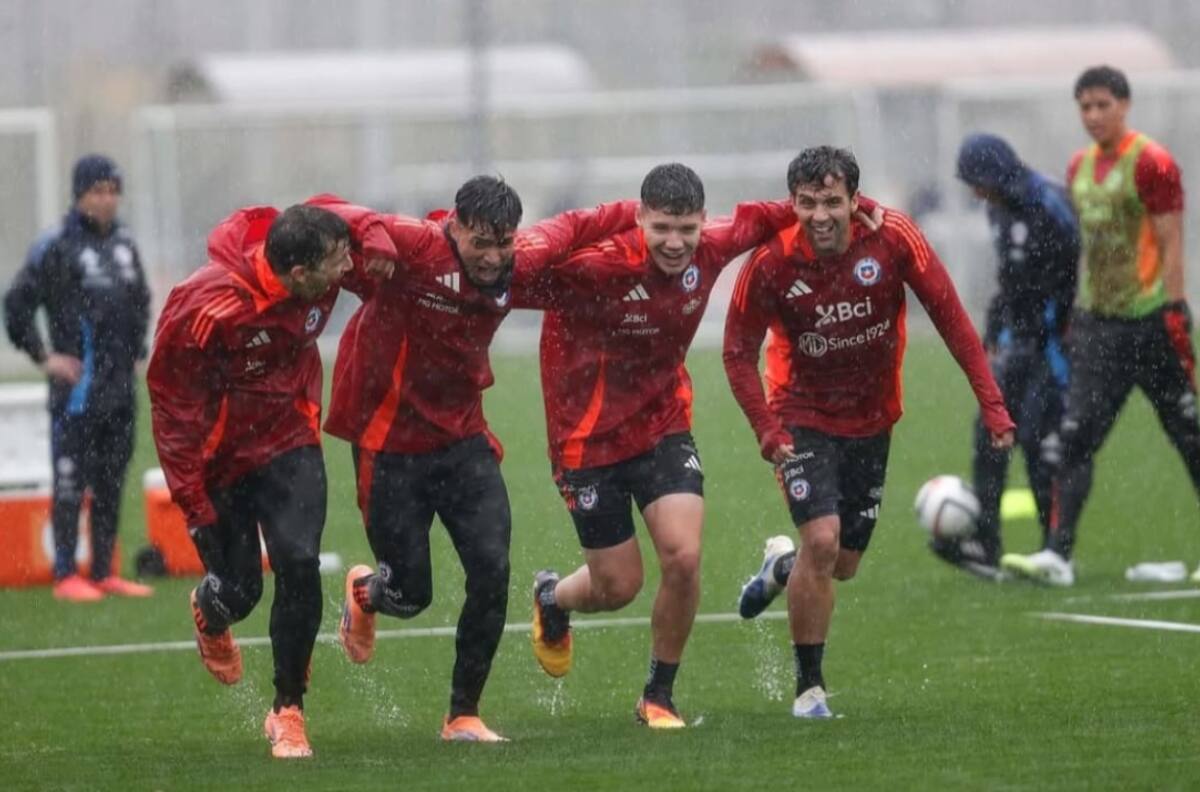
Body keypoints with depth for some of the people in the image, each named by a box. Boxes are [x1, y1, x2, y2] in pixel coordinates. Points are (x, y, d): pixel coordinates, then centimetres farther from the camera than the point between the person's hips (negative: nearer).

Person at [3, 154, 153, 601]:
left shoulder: (124, 244, 12)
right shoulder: (56, 247, -8)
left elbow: (140, 303, 27)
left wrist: (136, 351, 18)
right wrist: (44, 357, -8)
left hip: (121, 385, 7)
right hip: (78, 385, -7)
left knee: (111, 482, 10)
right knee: (71, 482, -5)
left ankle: (104, 573, 16)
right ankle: (66, 577, -1)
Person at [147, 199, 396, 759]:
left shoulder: (324, 262, -17)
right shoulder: (206, 312, -32)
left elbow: (362, 226, 7)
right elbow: (174, 408, -20)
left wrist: (376, 247, -18)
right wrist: (195, 506, -18)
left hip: (287, 439, 3)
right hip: (218, 454, -3)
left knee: (299, 563, -15)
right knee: (239, 590, 2)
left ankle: (288, 712, 2)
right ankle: (210, 614, 45)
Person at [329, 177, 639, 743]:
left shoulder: (522, 260, -6)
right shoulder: (411, 248, -23)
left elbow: (573, 227, 13)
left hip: (463, 437, 4)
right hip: (391, 445, -4)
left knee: (491, 573, -10)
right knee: (410, 594, 1)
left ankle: (464, 715, 8)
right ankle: (364, 593, 42)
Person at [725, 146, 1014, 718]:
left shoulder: (894, 239, -19)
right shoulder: (771, 263, -21)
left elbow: (951, 319, -12)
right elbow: (739, 353, -10)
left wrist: (992, 405, -15)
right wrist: (767, 429, -22)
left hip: (871, 422, 3)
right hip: (803, 416, -3)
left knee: (844, 564, 10)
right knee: (822, 539, -20)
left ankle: (781, 565, 47)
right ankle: (808, 688, -4)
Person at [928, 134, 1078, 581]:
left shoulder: (1049, 207, -17)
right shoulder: (999, 208, 11)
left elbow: (1073, 275, -17)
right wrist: (993, 334, 17)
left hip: (1051, 340, -9)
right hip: (1017, 337, 9)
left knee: (1038, 436, -8)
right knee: (990, 432, 0)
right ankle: (984, 547, -1)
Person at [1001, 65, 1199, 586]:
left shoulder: (1151, 164, -10)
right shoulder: (1080, 166, 12)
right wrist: (1075, 315, 18)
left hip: (1147, 321, -7)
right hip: (1097, 322, 7)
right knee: (1073, 440, -4)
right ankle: (1058, 556, -8)